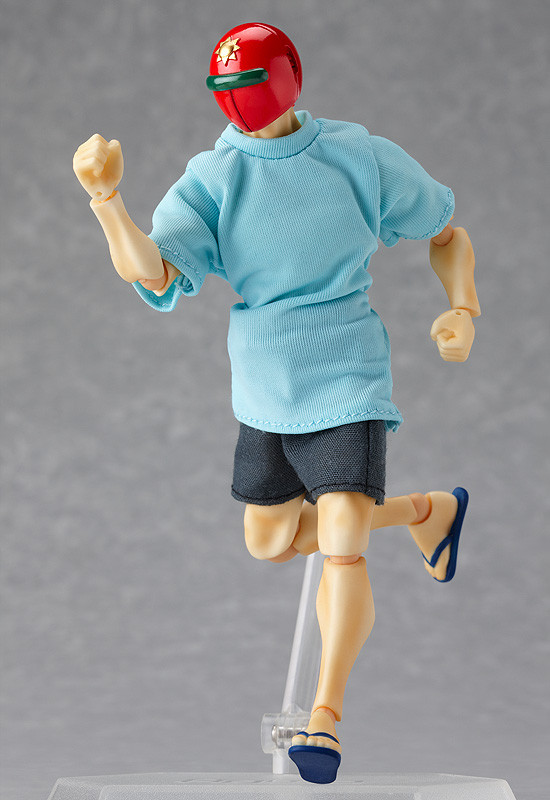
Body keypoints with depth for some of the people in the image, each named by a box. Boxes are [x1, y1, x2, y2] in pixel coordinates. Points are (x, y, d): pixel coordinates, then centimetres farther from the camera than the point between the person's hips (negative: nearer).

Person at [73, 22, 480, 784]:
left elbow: (447, 234, 7)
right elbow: (153, 274, -24)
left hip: (347, 385, -4)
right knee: (270, 544, 19)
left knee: (342, 549, -17)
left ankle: (325, 717, 0)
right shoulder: (210, 180, -7)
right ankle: (430, 510, 40)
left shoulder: (360, 156, -7)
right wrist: (106, 198, -40)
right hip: (265, 394, 4)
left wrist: (462, 309, -10)